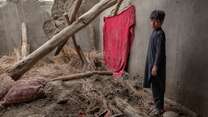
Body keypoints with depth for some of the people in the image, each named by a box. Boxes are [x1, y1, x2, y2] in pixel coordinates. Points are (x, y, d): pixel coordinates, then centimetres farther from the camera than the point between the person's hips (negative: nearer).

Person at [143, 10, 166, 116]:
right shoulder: (154, 32, 11)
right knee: (154, 86, 16)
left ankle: (159, 108, 15)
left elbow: (159, 52, -20)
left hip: (157, 64, -9)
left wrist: (155, 66, -21)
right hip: (151, 63, 9)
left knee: (157, 86, 1)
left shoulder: (160, 34, -17)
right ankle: (158, 105, 29)